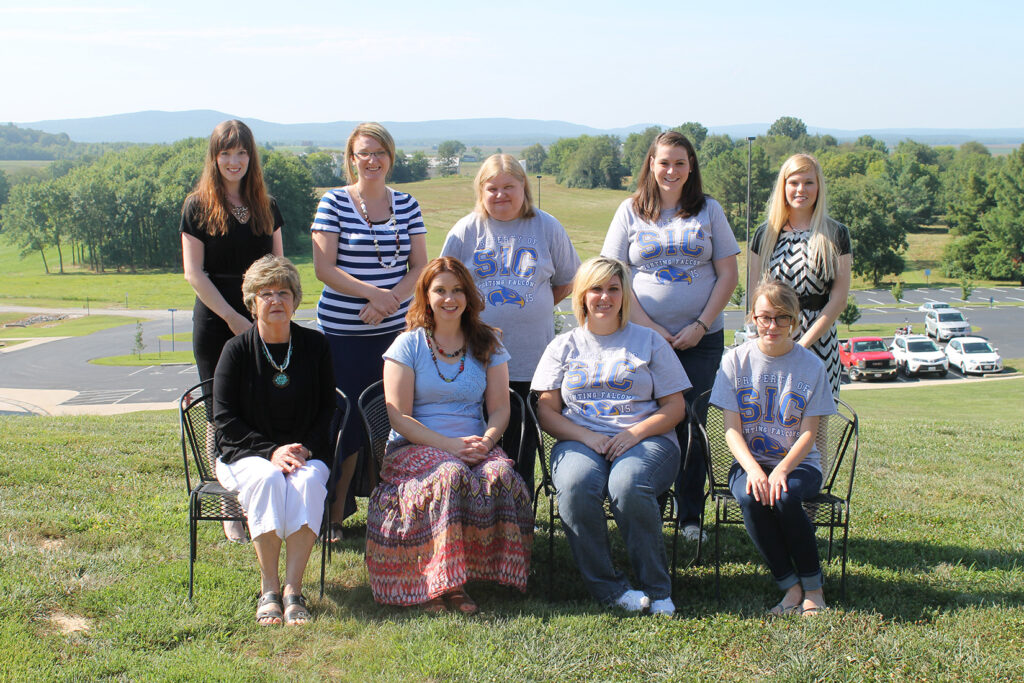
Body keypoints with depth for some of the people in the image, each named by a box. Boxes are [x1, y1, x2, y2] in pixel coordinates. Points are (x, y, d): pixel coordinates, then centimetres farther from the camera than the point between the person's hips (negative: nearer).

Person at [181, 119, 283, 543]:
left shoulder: (266, 206, 11)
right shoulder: (198, 207, 1)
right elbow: (194, 273, -4)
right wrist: (233, 318, -10)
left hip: (263, 323, 3)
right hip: (216, 322, -2)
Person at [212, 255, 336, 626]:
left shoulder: (315, 345, 6)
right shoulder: (237, 350, -1)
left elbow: (327, 408, 10)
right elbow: (224, 419, -3)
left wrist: (305, 449, -8)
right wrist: (272, 452, -16)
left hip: (307, 452, 1)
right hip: (245, 453, -1)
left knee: (308, 481, -33)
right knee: (268, 480, -35)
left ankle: (293, 589, -30)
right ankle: (269, 590, -26)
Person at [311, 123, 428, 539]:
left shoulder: (406, 205, 9)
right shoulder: (333, 203, -1)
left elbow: (419, 267, 8)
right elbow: (324, 268, -6)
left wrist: (391, 298, -11)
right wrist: (371, 293, -18)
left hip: (395, 330, 3)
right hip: (342, 331, -3)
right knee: (347, 422, -2)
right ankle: (334, 515, 11)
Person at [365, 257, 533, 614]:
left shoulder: (487, 344, 14)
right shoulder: (408, 345, 4)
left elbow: (499, 409, 10)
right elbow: (399, 417, -4)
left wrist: (487, 440, -13)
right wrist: (451, 445, -15)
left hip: (474, 447, 3)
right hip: (415, 448, -3)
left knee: (500, 473, -32)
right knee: (450, 474, -36)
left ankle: (490, 569, -23)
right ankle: (438, 583, -31)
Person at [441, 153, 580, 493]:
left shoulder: (547, 228, 5)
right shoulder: (465, 232, 4)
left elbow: (566, 282, 14)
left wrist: (531, 309, 5)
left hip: (531, 359, 0)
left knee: (522, 439, 6)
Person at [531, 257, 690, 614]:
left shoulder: (649, 341, 16)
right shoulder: (564, 346, 18)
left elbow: (675, 407, 10)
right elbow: (546, 411, 10)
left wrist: (636, 432, -9)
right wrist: (586, 436, -9)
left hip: (645, 439, -1)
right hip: (579, 440, 1)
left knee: (628, 486, -36)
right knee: (576, 486, -35)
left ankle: (656, 589, -19)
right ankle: (608, 588, -23)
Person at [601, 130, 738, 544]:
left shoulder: (709, 211, 7)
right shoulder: (631, 212, 6)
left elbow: (728, 274, 5)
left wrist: (701, 325, -6)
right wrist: (649, 327, -8)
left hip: (701, 338, 0)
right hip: (644, 336, 0)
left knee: (692, 424, 0)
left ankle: (691, 518, 11)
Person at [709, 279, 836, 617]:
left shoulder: (810, 365, -1)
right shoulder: (736, 360, 1)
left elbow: (808, 433, -5)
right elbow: (732, 428, -4)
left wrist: (781, 470, -23)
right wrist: (753, 469, -22)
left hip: (799, 462, -1)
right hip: (749, 462, 1)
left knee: (784, 497, -34)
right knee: (750, 497, -33)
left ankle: (813, 586, -13)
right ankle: (791, 586, -19)